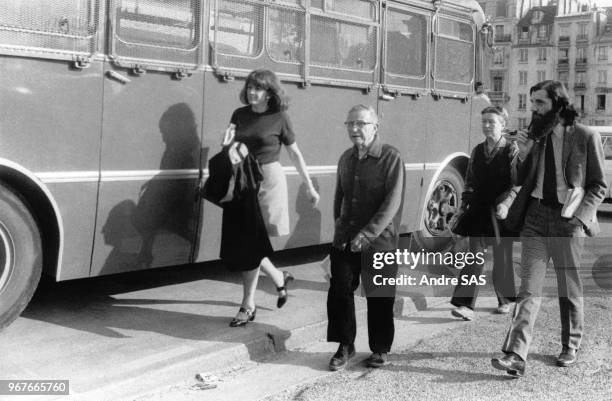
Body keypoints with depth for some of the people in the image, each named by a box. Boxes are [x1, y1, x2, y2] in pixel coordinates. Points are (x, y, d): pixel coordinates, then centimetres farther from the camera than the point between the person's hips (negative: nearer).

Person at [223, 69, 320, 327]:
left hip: (268, 180, -5)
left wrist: (310, 187, 7)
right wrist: (227, 141, -12)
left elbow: (295, 154, 5)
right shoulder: (239, 115, 8)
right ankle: (279, 278, 31)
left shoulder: (279, 118, -2)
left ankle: (248, 306, 3)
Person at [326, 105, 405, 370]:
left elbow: (392, 202, -16)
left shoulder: (391, 158, -9)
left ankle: (380, 349, 23)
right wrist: (340, 225, 6)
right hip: (345, 241, 5)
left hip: (380, 241, -5)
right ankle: (345, 347, 16)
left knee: (379, 298, 5)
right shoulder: (346, 159, 11)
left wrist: (367, 234, -20)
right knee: (339, 291, 0)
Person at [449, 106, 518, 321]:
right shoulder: (477, 150, 11)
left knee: (502, 258, 9)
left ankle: (505, 300, 29)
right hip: (478, 210, 3)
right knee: (475, 255, -4)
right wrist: (463, 205, 12)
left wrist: (506, 203, -23)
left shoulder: (512, 150, -3)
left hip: (500, 212, -3)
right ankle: (465, 305, -9)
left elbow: (517, 183, -9)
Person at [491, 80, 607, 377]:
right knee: (529, 290, -3)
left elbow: (599, 186, 1)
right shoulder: (534, 136, 8)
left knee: (570, 291, 12)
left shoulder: (586, 137, -3)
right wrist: (523, 155, -5)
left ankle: (571, 347, 31)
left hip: (568, 222, -2)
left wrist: (578, 214, -12)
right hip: (535, 218, 3)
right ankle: (515, 355, -7)